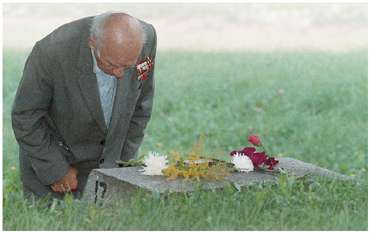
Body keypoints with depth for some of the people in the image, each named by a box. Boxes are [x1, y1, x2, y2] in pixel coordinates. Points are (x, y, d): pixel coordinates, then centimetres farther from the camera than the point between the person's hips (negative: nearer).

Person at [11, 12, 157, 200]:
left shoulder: (147, 38, -21)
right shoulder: (53, 50, -32)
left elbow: (141, 100, -3)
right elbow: (25, 116, -17)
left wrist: (125, 154, 2)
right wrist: (55, 169, -14)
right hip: (48, 149, -2)